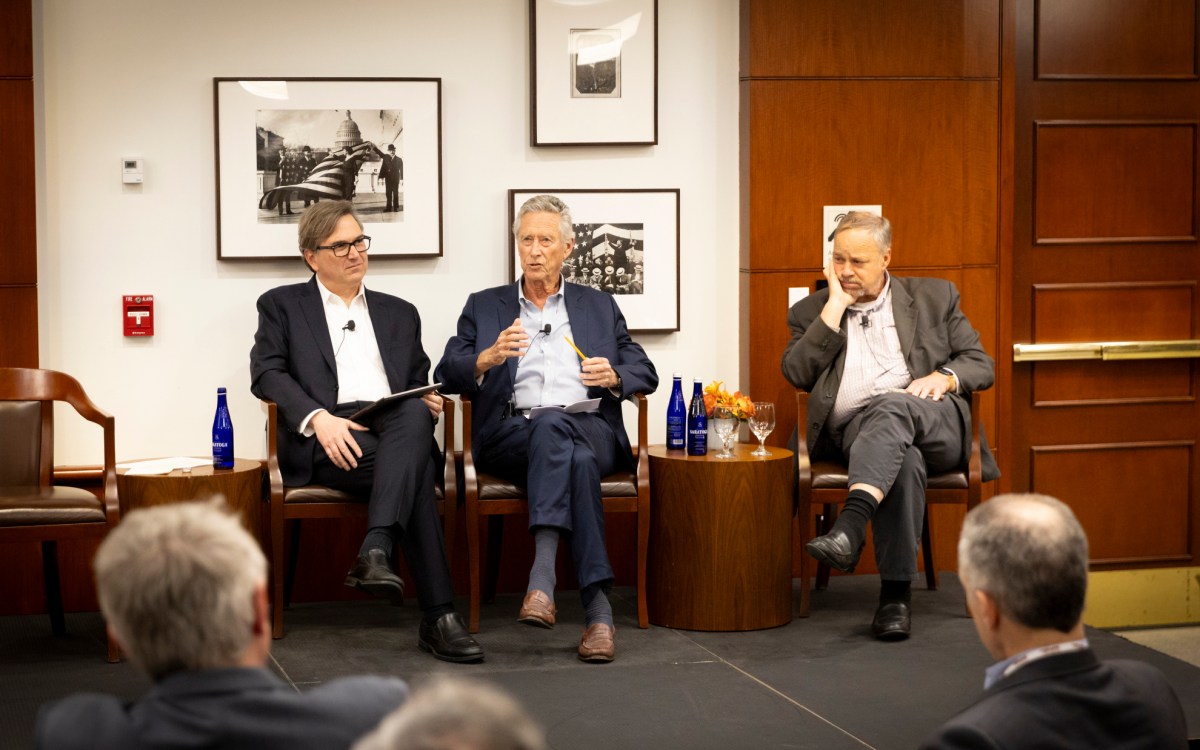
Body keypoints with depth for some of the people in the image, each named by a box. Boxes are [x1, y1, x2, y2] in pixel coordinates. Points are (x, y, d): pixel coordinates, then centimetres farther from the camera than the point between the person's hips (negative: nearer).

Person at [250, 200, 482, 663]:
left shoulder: (399, 313, 29)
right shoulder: (282, 305, 18)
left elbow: (419, 388, 27)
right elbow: (266, 373, 2)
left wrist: (428, 403, -1)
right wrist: (317, 417, -17)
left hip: (395, 427, 3)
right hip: (325, 442, -3)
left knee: (415, 414, -37)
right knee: (415, 470, -34)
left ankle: (375, 553, -50)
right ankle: (438, 617, -39)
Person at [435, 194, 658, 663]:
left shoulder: (599, 307, 24)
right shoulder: (484, 307, 21)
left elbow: (645, 374, 20)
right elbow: (447, 374, 10)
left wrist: (614, 377, -4)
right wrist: (487, 358, -12)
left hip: (589, 429, 1)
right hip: (510, 433, -1)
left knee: (552, 428, -38)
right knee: (576, 458, -36)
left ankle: (543, 574, -48)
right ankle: (597, 607, -45)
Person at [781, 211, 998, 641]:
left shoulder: (934, 298, 20)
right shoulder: (812, 312, 20)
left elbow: (981, 365, 15)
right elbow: (797, 374, 2)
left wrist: (944, 376, -7)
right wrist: (834, 308, 0)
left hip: (932, 422, 0)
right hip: (854, 428, 0)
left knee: (893, 406, -38)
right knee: (904, 459, -37)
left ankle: (851, 525, -56)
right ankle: (895, 592, -39)